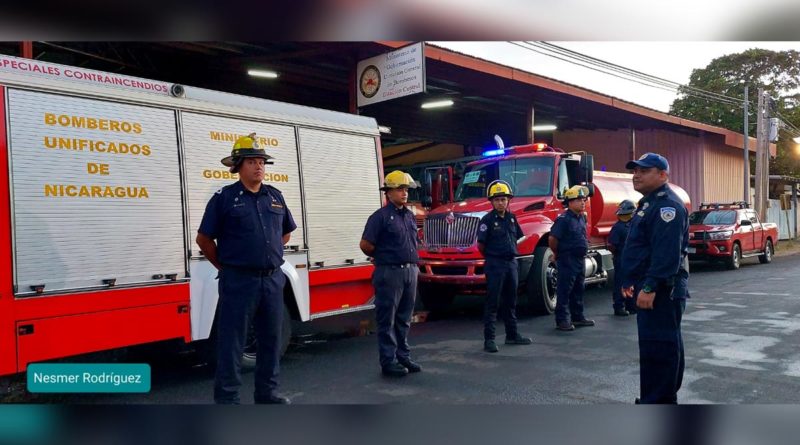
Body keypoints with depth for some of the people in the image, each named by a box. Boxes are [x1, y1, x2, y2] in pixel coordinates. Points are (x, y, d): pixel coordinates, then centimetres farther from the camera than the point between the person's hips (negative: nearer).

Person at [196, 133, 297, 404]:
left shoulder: (275, 197, 10)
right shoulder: (224, 197, -5)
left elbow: (286, 232, 24)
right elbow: (204, 239, -2)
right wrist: (226, 267, 2)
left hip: (273, 280, 6)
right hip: (238, 282, -5)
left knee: (271, 339, 13)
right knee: (231, 341, 1)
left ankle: (267, 392, 27)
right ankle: (227, 398, 11)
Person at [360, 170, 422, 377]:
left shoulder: (409, 216, 13)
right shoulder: (381, 216, -9)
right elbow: (365, 245, -11)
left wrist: (413, 261, 14)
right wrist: (382, 257, 2)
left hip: (410, 271, 7)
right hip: (390, 273, -7)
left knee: (404, 319, 14)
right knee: (387, 320, 0)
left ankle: (403, 356, 24)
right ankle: (388, 362, 7)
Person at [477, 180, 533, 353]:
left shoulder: (511, 217, 8)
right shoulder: (487, 220, -11)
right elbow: (481, 245, -9)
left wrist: (511, 253, 11)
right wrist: (492, 257, 2)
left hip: (511, 262, 7)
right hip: (495, 265, -7)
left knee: (510, 301, 16)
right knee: (492, 302, -3)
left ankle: (512, 335, 28)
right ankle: (489, 339, 1)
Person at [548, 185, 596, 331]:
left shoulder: (582, 217, 11)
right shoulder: (564, 219, -17)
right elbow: (552, 238, -21)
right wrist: (557, 253, -7)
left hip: (580, 258, 9)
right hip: (567, 260, -9)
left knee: (578, 289, 17)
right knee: (564, 290, -3)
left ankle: (577, 317, 28)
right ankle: (562, 320, 2)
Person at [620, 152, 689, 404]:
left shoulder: (667, 205, -16)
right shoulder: (649, 203, 19)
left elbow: (667, 252, -26)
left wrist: (649, 287, -29)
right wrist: (631, 281, 25)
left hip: (661, 291, -12)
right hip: (652, 289, 12)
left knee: (657, 348, -9)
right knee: (665, 346, 19)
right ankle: (665, 398, 31)